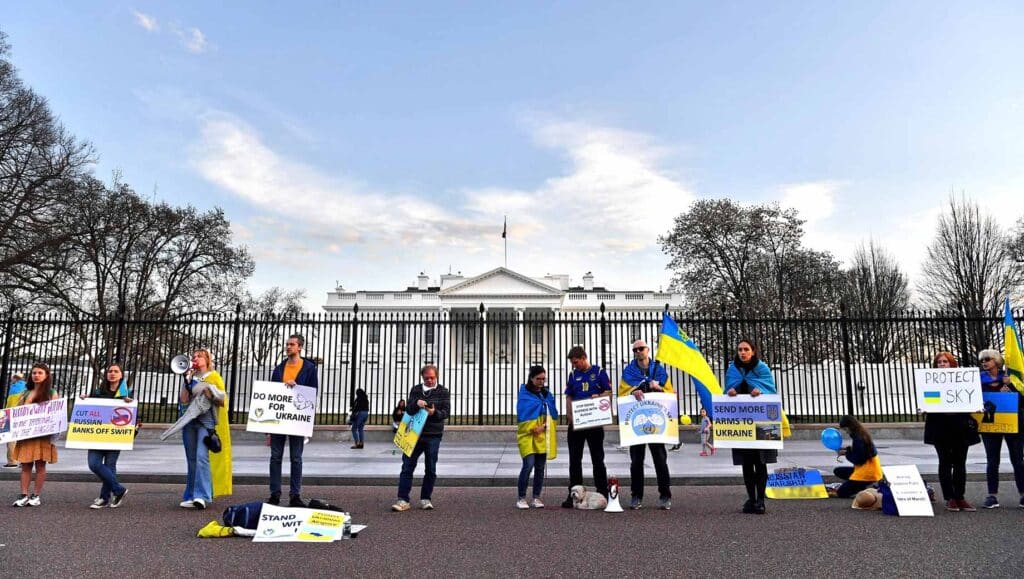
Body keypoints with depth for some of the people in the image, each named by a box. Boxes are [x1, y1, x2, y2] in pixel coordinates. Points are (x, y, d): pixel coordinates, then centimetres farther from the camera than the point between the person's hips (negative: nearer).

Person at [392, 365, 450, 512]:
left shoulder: (443, 392, 4)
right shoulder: (415, 390, 8)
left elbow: (446, 412, -5)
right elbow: (408, 409, 1)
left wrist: (434, 413, -26)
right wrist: (416, 404, -21)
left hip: (433, 436, -1)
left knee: (430, 469, 5)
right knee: (407, 466, -2)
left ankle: (425, 499, 18)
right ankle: (403, 500, 1)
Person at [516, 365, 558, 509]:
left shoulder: (547, 394, 12)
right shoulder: (524, 394, -3)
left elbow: (553, 414, 6)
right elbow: (523, 415, -11)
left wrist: (544, 426, -10)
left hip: (543, 436, 5)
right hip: (528, 435, -5)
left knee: (540, 467, 6)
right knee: (528, 465, -14)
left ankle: (536, 498, 15)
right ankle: (521, 498, -2)